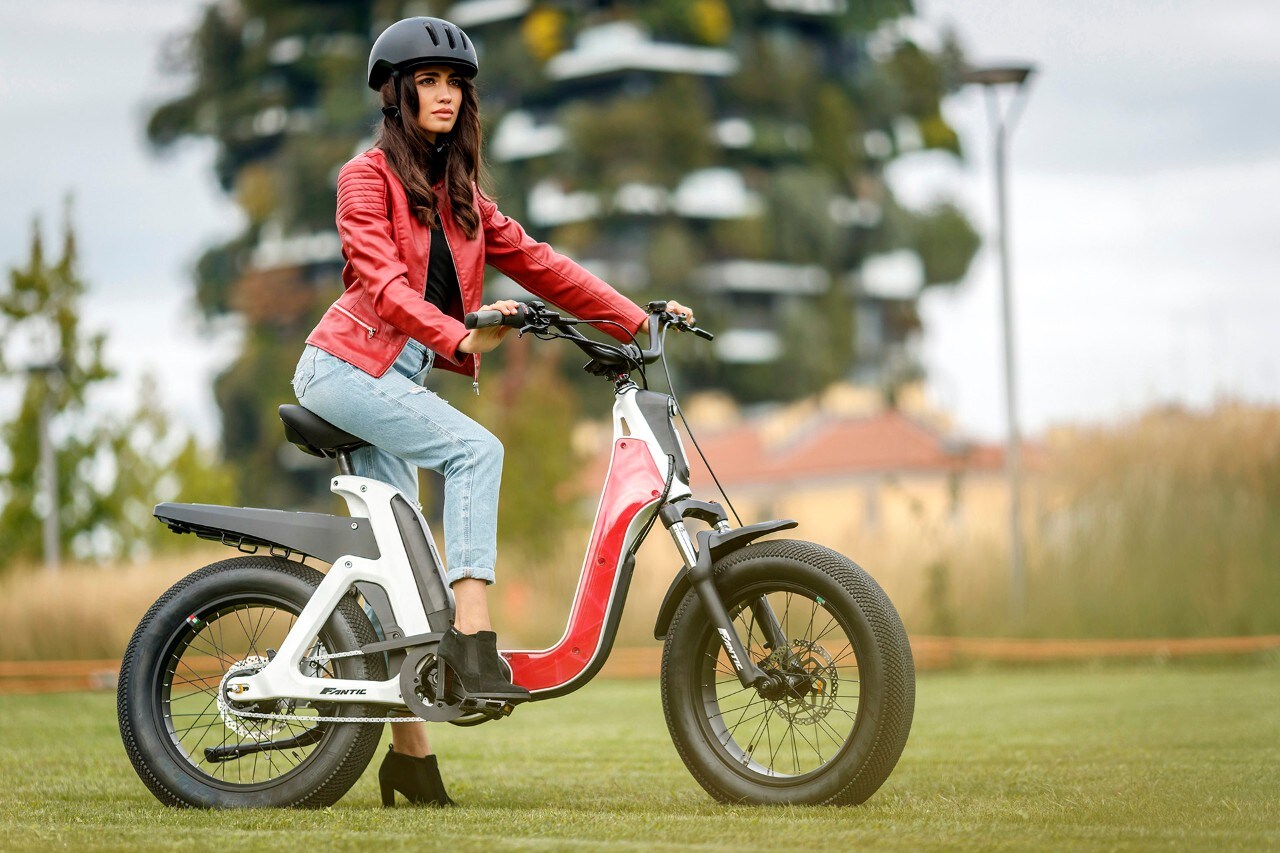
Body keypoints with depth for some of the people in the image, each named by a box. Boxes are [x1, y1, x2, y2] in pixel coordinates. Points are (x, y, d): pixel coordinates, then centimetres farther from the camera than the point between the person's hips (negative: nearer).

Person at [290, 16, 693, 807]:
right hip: (347, 363, -6)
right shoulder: (368, 176, -5)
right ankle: (473, 635, -31)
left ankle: (410, 751, 4)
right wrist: (462, 337, -34)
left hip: (399, 379, 6)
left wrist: (635, 319, 6)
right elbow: (383, 281, -19)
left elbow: (533, 260, 13)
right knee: (475, 449, -26)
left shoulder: (459, 191, 16)